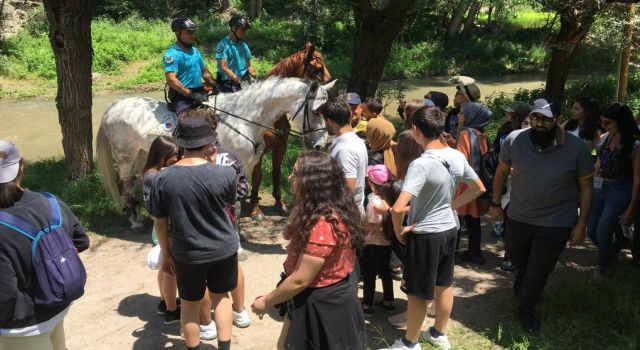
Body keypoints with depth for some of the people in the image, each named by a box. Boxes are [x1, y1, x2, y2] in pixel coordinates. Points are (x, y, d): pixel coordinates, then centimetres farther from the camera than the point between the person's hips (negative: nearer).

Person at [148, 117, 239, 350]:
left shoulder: (162, 179, -14)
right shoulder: (225, 174, -18)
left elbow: (160, 222, -5)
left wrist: (166, 253, 9)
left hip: (187, 254, 0)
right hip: (224, 249, 0)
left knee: (190, 304, 20)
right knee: (221, 296, 23)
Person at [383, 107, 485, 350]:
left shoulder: (421, 165, -28)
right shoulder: (457, 157, -5)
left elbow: (398, 208, -36)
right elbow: (478, 188, 11)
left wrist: (399, 230, -17)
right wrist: (451, 206, 11)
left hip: (425, 234, -7)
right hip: (449, 229, 7)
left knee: (417, 293, 10)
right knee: (444, 284, 22)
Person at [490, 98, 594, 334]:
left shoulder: (576, 147, -17)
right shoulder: (514, 140, -14)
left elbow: (586, 186, -6)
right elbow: (502, 171, 2)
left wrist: (581, 223, -6)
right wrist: (495, 203, 7)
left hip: (556, 222, -2)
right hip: (518, 216, 3)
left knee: (539, 271, 6)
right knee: (515, 255, 25)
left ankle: (526, 310, 34)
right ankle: (523, 276, 62)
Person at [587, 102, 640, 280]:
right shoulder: (605, 138, 1)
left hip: (619, 193, -6)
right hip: (599, 190, 6)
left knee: (602, 233, -1)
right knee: (592, 231, 11)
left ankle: (602, 267, 26)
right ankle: (609, 254, 41)